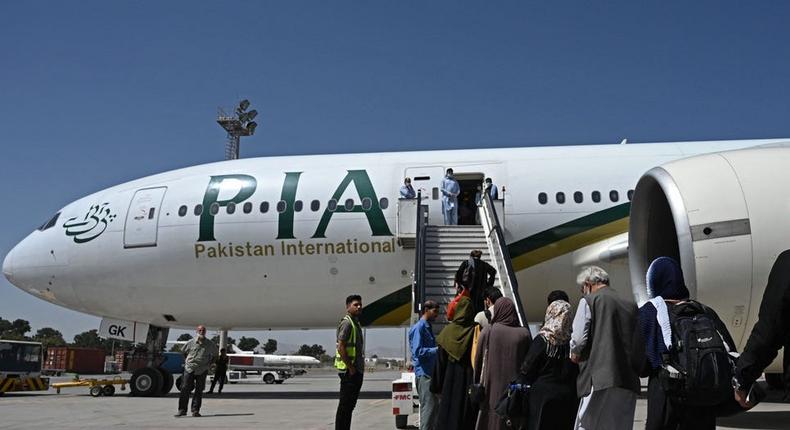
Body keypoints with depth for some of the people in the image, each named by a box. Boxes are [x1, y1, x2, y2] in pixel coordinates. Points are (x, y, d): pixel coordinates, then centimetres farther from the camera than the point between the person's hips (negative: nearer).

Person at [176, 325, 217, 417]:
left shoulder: (210, 344, 2)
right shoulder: (191, 343, 1)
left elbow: (214, 354, 20)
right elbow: (183, 352, 19)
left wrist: (209, 364, 11)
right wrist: (186, 361, 12)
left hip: (202, 370, 1)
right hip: (189, 368, 0)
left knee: (199, 391, 0)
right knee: (185, 389, -4)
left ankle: (195, 410, 6)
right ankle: (182, 410, 3)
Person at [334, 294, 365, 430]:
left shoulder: (356, 323, 18)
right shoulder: (346, 323, -13)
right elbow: (341, 347, -20)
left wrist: (359, 368, 16)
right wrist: (350, 367, -20)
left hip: (356, 370, 10)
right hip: (349, 371, -10)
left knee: (350, 405, 14)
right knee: (345, 405, -5)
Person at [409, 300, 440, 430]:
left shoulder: (428, 327, 16)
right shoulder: (419, 327, -12)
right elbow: (418, 351, -20)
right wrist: (438, 349, -20)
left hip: (431, 372, 9)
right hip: (424, 373, -9)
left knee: (433, 406, 13)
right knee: (428, 406, -8)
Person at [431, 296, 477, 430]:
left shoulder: (447, 332, -3)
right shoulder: (476, 331, -7)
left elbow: (440, 362, 1)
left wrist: (436, 386, 8)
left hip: (450, 382, 1)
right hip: (470, 382, -1)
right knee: (468, 416, 5)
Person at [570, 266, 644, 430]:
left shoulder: (589, 301, -1)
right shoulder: (631, 306, 14)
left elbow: (578, 339, -10)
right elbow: (641, 348, 13)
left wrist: (575, 355, 9)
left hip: (599, 379, -6)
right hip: (629, 382, 6)